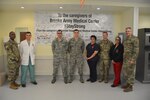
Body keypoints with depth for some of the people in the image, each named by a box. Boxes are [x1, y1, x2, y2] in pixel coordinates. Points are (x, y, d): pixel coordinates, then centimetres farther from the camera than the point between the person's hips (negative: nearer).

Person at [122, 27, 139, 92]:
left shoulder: (135, 39, -9)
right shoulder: (126, 40, 17)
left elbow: (136, 50, -16)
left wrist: (133, 59, -21)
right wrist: (123, 58, 17)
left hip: (131, 59, -8)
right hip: (125, 59, 8)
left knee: (130, 72, -2)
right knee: (125, 71, 13)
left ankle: (130, 86, 8)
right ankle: (127, 84, 27)